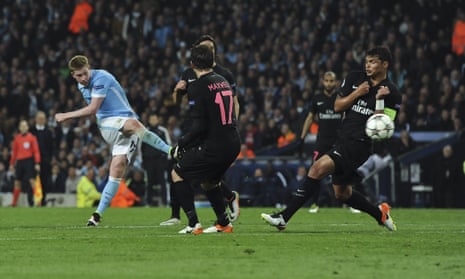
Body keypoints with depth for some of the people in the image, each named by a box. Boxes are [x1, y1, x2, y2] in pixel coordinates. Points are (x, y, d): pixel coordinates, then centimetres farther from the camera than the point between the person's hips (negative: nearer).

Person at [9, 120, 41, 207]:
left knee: (32, 180, -13)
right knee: (17, 182, 7)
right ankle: (14, 203, 13)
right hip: (19, 161, 4)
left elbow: (36, 151, -6)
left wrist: (37, 163, -14)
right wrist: (12, 164, 14)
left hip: (29, 161, -4)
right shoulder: (17, 138, 9)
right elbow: (14, 152, 15)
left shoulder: (32, 137, -2)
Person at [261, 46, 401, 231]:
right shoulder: (355, 79, 10)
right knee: (342, 194, 14)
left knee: (318, 168, -23)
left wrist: (379, 100, -18)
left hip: (360, 144, -7)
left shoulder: (391, 94, -4)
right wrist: (357, 93, -5)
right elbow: (338, 106, 9)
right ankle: (380, 213, 37)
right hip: (344, 140, 7)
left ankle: (284, 217, -24)